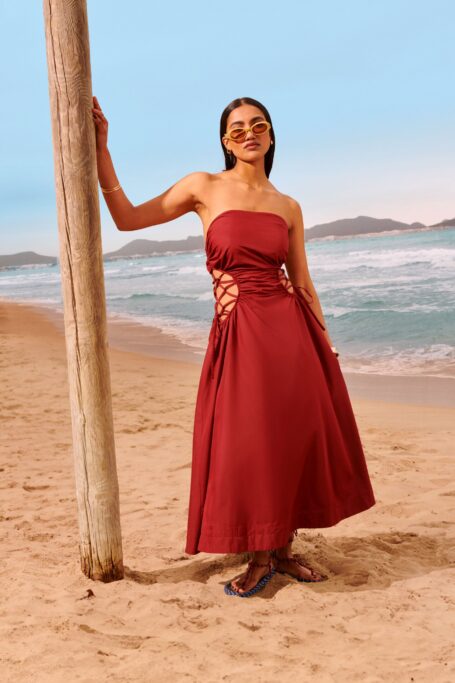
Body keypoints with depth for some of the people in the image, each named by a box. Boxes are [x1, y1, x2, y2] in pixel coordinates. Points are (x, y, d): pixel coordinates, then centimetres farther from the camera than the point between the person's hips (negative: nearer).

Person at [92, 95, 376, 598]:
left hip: (291, 332, 3)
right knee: (246, 447, -1)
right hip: (240, 335, -3)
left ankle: (284, 550, 24)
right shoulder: (204, 188, 2)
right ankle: (260, 559, 18)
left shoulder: (288, 207, 10)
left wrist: (325, 344, 10)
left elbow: (303, 283, 13)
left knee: (297, 440, 5)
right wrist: (100, 149, -5)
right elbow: (127, 218, 1)